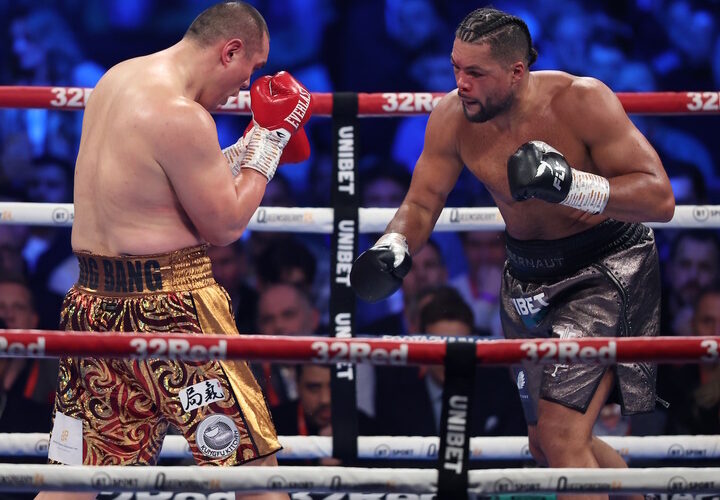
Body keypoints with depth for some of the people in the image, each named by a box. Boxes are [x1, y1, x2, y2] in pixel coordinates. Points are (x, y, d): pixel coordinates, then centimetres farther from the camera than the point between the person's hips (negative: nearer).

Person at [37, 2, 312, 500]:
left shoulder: (116, 79, 12)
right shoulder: (181, 116, -17)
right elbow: (224, 224, -9)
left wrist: (252, 143, 19)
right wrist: (268, 139, -1)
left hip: (93, 301, 9)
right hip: (168, 307, -9)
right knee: (252, 458, 2)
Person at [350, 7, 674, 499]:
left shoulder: (581, 102, -26)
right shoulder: (452, 118, -12)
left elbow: (660, 198, -27)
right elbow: (422, 201, -1)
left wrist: (568, 185, -41)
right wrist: (392, 251, -22)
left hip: (606, 269, -6)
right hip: (528, 275, 6)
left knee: (560, 435, -19)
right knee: (548, 441, 16)